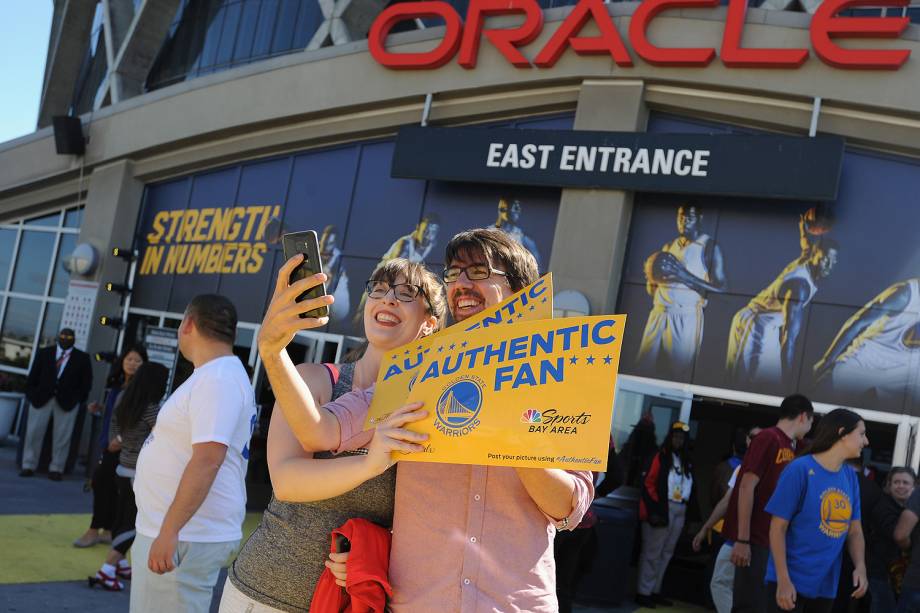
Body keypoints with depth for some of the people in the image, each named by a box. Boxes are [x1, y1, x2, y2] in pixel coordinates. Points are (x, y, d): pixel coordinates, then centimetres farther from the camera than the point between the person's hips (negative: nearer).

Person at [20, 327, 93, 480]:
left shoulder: (82, 358, 6)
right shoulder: (44, 353, 10)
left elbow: (86, 382, 5)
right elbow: (33, 376, 9)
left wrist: (78, 399, -2)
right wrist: (30, 394, 1)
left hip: (67, 401, -1)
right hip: (41, 398, 1)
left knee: (62, 436, -1)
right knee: (34, 432, 3)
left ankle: (56, 469, 5)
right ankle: (29, 466, 11)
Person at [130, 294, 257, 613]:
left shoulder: (218, 379, -18)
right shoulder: (216, 375, 15)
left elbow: (208, 459, -27)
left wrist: (169, 530, -28)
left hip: (186, 537, -10)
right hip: (172, 530, 10)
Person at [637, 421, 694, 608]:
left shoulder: (687, 461, 14)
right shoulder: (661, 456, -5)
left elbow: (689, 486, 15)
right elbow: (648, 483, -9)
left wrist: (687, 505, 5)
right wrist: (655, 508, -15)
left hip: (679, 511, 7)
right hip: (661, 509, -7)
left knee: (666, 553, 12)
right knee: (652, 552, -4)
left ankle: (655, 590, 20)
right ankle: (643, 592, 2)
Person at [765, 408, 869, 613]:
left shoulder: (851, 477, 5)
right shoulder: (800, 468, -13)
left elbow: (855, 530, 9)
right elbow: (778, 528, -13)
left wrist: (860, 566, -9)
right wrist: (783, 580, -18)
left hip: (826, 585, 6)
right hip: (791, 581, -6)